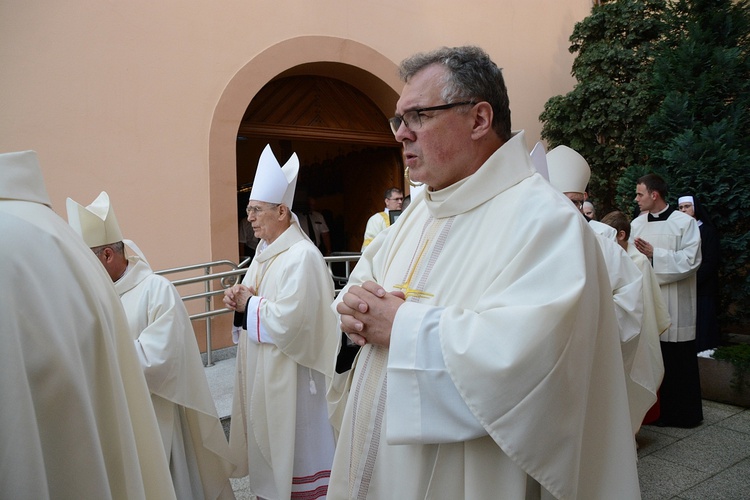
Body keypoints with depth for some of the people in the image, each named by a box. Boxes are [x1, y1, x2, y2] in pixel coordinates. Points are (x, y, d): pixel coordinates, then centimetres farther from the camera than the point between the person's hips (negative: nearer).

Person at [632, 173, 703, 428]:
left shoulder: (684, 222, -3)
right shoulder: (636, 224, 10)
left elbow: (691, 260, -10)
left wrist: (654, 253, -15)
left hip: (674, 304, -4)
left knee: (678, 360, 4)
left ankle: (684, 413, 19)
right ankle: (656, 409, 20)